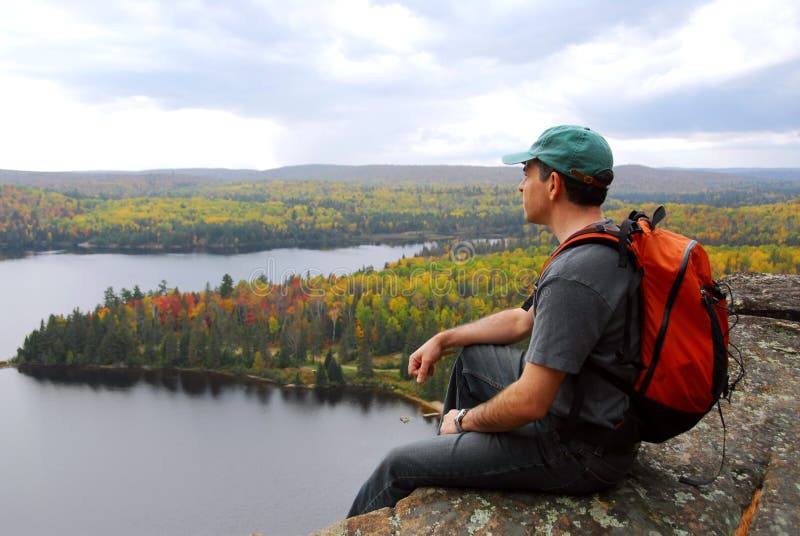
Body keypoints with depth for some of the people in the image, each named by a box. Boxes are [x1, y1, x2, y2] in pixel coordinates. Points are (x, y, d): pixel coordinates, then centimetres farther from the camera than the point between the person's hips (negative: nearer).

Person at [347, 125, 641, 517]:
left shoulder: (573, 278, -30)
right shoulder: (608, 244, 4)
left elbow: (529, 404, -29)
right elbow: (524, 321, 13)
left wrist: (465, 419, -9)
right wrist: (443, 340, 10)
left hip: (578, 449, -9)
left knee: (400, 467, -2)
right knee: (472, 356, 25)